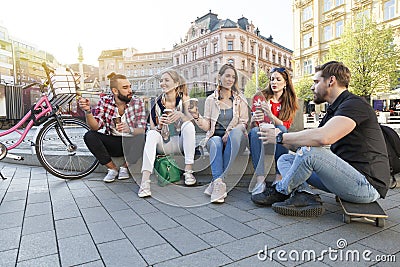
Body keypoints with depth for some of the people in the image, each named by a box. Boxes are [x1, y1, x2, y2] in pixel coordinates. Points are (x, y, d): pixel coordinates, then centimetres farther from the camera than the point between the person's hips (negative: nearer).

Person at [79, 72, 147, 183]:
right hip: (113, 143, 2)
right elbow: (95, 126, -11)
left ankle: (125, 167, -5)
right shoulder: (105, 101, -4)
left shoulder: (137, 102, -9)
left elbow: (141, 130, -16)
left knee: (141, 138, -32)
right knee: (89, 136, -21)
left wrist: (130, 130, -39)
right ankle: (113, 168, -6)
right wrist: (87, 111, -30)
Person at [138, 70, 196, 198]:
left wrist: (180, 115, -36)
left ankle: (188, 170, -26)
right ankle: (145, 181, -38)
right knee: (151, 134, -28)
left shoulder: (183, 99, -2)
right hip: (163, 145, 1)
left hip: (180, 143, -1)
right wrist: (160, 125, -23)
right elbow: (153, 129, 0)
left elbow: (191, 120, -15)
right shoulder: (157, 103, 1)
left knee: (188, 125, -27)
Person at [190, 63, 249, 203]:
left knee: (236, 132, -35)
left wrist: (230, 132, -18)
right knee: (215, 143, -35)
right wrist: (197, 117, -17)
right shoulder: (210, 99, 9)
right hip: (215, 136, 0)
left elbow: (244, 123, 2)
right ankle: (219, 183, -40)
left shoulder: (240, 99, 10)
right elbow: (206, 126, 4)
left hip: (235, 139, 0)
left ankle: (216, 181, -34)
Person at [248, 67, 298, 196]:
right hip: (259, 137, 0)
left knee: (282, 129, -31)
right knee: (255, 131, -32)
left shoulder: (290, 102, 3)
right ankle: (260, 180, -40)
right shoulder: (261, 96, 0)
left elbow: (284, 126, -12)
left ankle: (279, 178, -32)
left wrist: (269, 114, -29)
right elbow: (252, 126, -5)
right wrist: (254, 119, -30)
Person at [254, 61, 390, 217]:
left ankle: (280, 191, -4)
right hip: (346, 176, 9)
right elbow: (300, 144, 11)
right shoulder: (333, 110, 16)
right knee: (285, 160, 6)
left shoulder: (355, 104, -14)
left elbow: (323, 137, -33)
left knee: (309, 151, -29)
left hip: (368, 185, -9)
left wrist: (281, 137, -21)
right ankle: (304, 195, -20)